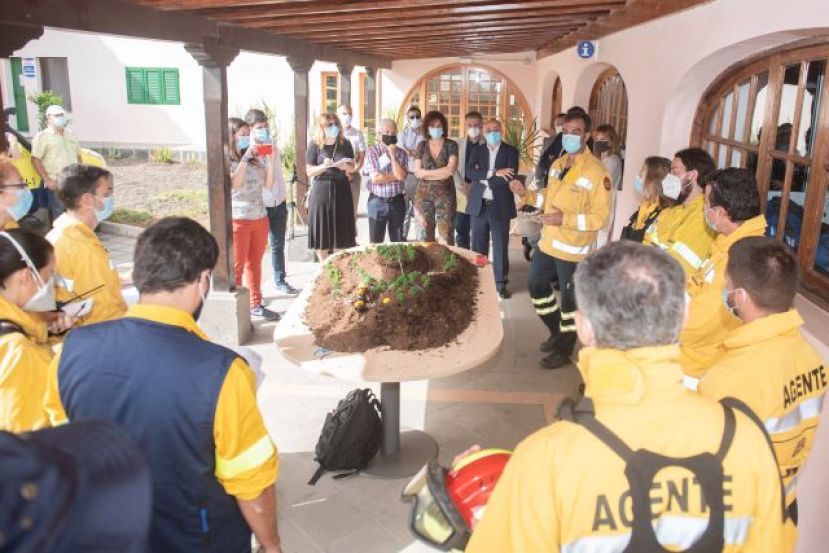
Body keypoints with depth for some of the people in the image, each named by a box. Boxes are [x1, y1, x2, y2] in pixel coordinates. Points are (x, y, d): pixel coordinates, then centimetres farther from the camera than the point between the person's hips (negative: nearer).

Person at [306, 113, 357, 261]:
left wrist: (345, 166, -13)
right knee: (321, 233, 1)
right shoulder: (315, 145, -4)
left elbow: (352, 167, 9)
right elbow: (309, 172, -4)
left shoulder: (345, 143, 2)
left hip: (341, 189, 2)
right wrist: (323, 166, -22)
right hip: (321, 190, -2)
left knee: (341, 231, 3)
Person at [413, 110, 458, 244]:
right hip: (424, 195, 2)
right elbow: (418, 172, 2)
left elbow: (451, 169, -13)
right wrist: (441, 173, -6)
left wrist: (426, 173, -7)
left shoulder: (451, 145, 0)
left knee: (446, 237, -5)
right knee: (425, 237, 4)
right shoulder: (422, 145, 8)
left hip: (445, 195, -2)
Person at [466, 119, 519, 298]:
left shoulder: (511, 151, 1)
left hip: (500, 206, -2)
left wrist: (483, 180, -12)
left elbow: (510, 177, -14)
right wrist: (494, 173, -21)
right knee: (478, 246, 10)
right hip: (478, 205, 2)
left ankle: (501, 283, 14)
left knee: (501, 246, 3)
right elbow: (470, 172, -10)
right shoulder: (477, 150, 8)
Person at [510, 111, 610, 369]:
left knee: (569, 300, 6)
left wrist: (565, 219, -28)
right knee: (537, 286, 19)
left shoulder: (597, 172, -18)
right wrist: (526, 193, 0)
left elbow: (600, 216, -21)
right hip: (548, 242, 8)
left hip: (572, 249, -8)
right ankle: (557, 332, 40)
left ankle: (564, 351, 24)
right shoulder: (558, 163, 8)